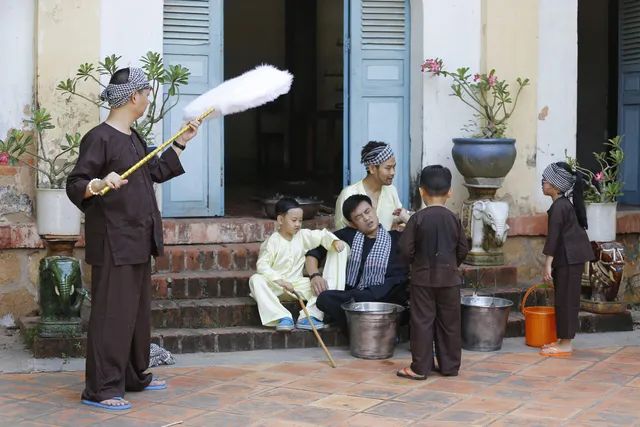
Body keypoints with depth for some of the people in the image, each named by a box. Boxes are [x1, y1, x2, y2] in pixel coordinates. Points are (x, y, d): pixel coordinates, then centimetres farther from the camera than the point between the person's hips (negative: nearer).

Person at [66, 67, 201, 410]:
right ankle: (100, 388, -2)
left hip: (137, 239, 10)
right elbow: (74, 186, -18)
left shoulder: (133, 138, 13)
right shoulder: (100, 137, -15)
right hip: (113, 241, -9)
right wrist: (99, 184, -37)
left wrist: (181, 143, 28)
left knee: (138, 310, 16)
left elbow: (157, 172, 27)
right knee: (112, 313, -8)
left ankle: (134, 376, 27)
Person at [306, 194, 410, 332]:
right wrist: (315, 275, 3)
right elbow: (313, 252, 23)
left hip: (387, 299, -2)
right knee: (325, 298, -30)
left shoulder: (396, 238, 15)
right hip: (353, 297, 2)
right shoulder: (347, 235, 20)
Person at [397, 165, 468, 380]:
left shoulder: (417, 218, -9)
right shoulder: (454, 219, -2)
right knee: (449, 322, 10)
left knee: (422, 322, 2)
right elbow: (463, 249, 3)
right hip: (449, 278, 2)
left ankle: (420, 368, 3)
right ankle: (450, 365, 17)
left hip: (423, 278, -2)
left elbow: (406, 249, -9)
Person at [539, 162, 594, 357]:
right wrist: (552, 263, 23)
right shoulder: (565, 203, 14)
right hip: (571, 257, 10)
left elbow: (553, 236, -20)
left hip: (569, 259, -10)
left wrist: (548, 264, -20)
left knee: (565, 300, -5)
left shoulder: (559, 206, -17)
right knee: (566, 300, 14)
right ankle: (564, 340, 21)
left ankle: (565, 345, 0)